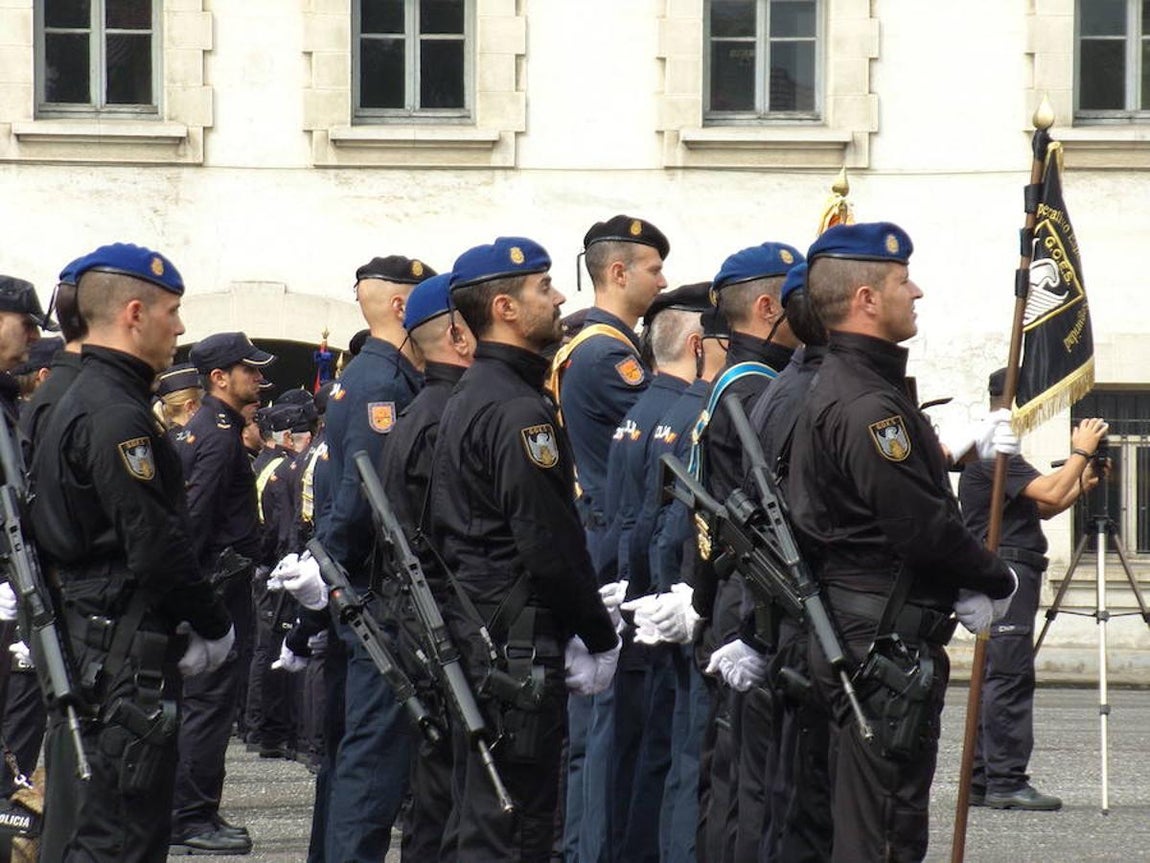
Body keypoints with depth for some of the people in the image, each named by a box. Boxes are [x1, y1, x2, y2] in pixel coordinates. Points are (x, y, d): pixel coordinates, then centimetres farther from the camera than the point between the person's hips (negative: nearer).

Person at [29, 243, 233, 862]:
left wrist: (187, 624, 13)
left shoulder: (74, 404, 17)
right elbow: (156, 548, -21)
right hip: (124, 663, -11)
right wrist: (215, 627, -6)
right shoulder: (117, 416, -17)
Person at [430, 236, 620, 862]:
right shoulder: (519, 410, -15)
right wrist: (601, 639, -10)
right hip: (517, 641, -10)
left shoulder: (465, 399, 16)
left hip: (470, 631, 10)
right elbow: (550, 545, -20)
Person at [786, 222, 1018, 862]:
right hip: (887, 640, -11)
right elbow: (923, 528, -21)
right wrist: (998, 579, -6)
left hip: (855, 635, 11)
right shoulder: (866, 405, -18)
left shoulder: (844, 386, 16)